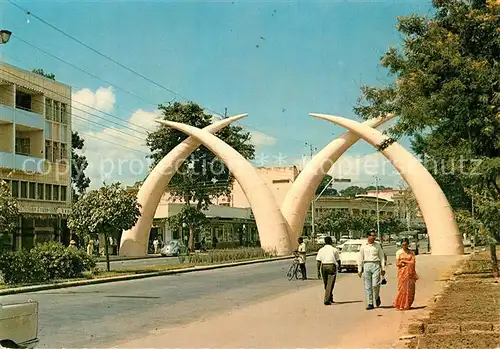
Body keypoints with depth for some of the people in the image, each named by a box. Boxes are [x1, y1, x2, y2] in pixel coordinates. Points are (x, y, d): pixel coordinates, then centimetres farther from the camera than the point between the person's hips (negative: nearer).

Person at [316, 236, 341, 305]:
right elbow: (338, 260, 5)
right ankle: (326, 300, -11)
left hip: (323, 267, 3)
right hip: (332, 266, -3)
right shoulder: (334, 250, 1)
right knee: (330, 284, -2)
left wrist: (318, 271, 2)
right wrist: (338, 266, 25)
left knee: (326, 284, 18)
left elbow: (318, 261, 0)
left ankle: (330, 298, 30)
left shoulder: (321, 250, 6)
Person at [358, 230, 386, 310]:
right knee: (367, 286, 0)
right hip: (366, 265, 1)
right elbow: (360, 258, 12)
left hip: (376, 265, -1)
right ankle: (370, 304, 6)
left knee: (375, 285, -12)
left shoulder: (377, 245, 9)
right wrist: (359, 270, 8)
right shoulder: (363, 246, 10)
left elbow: (382, 257, 11)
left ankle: (377, 297, 17)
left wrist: (383, 268, 5)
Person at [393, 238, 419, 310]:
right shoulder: (398, 252, 2)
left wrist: (403, 261, -6)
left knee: (410, 289, 0)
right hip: (402, 272, -2)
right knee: (402, 288, -6)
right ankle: (400, 305, 3)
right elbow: (397, 264, -4)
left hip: (410, 272, 2)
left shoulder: (411, 252, 7)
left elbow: (413, 262, -4)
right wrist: (408, 262, -10)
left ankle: (407, 305, 11)